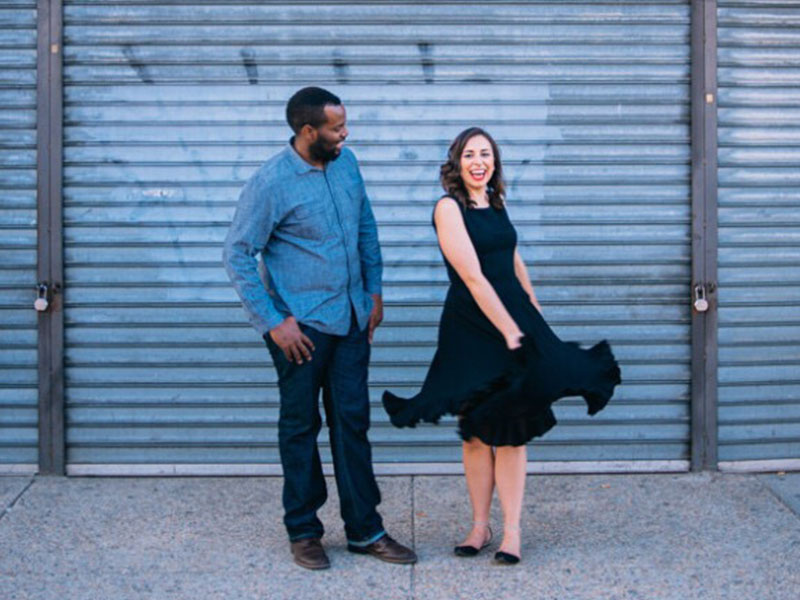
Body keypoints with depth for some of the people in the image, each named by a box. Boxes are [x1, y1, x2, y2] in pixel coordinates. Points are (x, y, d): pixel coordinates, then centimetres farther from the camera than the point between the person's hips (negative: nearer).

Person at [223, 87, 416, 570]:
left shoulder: (346, 162, 3)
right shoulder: (271, 182, -16)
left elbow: (366, 226, 15)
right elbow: (237, 254, -13)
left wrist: (374, 290, 12)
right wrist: (272, 322, -15)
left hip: (351, 319, 6)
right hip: (302, 328, -5)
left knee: (353, 421, 10)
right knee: (301, 426, 7)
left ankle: (365, 529, 19)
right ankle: (303, 531, 21)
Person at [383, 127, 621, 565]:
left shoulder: (495, 204, 11)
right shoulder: (449, 207, -9)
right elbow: (473, 277, -15)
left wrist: (535, 312, 20)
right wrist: (509, 330, -17)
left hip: (515, 315, 5)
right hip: (471, 328, -4)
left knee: (511, 429, 0)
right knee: (476, 431, 5)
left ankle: (511, 531, 4)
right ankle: (480, 525, 17)